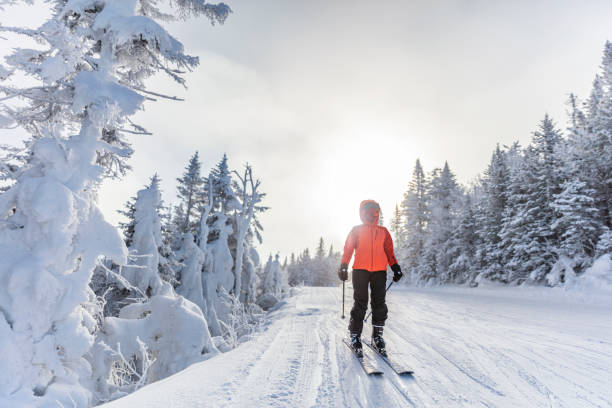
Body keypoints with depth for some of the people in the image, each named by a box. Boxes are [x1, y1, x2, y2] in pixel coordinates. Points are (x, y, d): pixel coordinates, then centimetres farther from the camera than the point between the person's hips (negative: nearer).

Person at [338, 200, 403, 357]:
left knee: (379, 304, 1)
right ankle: (355, 336, 4)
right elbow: (348, 250, 7)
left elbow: (389, 252, 17)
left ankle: (377, 336, 12)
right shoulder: (356, 230, 12)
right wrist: (343, 267, -3)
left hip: (379, 271, 2)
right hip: (360, 270, -2)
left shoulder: (383, 232, 18)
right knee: (360, 304, -6)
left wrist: (396, 267, 6)